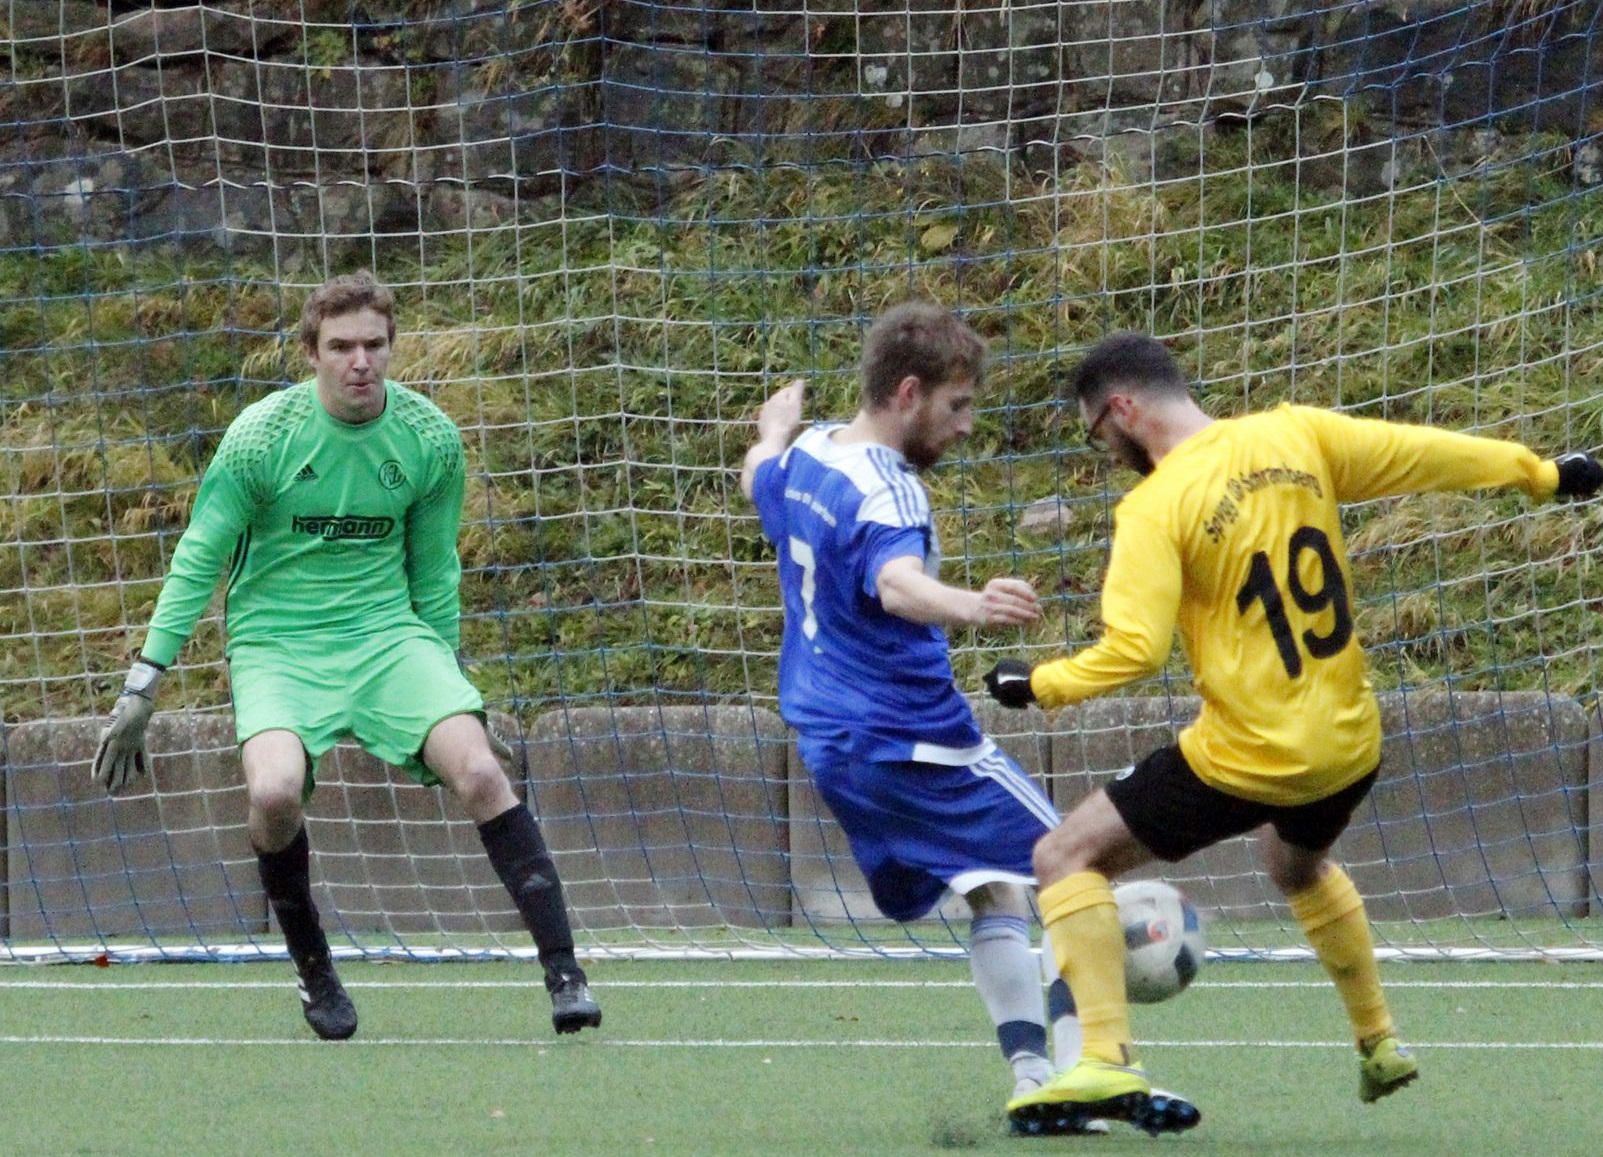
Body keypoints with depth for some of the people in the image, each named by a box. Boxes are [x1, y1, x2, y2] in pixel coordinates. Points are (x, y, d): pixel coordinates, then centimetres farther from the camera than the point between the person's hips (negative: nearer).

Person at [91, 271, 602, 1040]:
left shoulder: (431, 440, -1)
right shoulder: (261, 435, -10)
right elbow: (197, 562, -3)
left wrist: (443, 685, 17)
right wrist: (143, 684, -5)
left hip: (387, 632, 2)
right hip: (277, 645, -2)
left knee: (479, 772, -23)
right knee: (274, 789, -30)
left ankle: (563, 970, -19)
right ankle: (313, 971, -4)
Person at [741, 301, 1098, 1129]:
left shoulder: (806, 455, 7)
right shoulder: (885, 493, -22)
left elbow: (760, 477, 33)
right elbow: (896, 583, -44)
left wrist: (775, 429, 56)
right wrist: (969, 607, -65)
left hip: (832, 741, 9)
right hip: (914, 741, -9)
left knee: (995, 893, 12)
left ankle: (1031, 1072, 2)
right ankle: (1081, 1062, -16)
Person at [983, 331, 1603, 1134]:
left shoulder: (1155, 508, -16)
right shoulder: (1297, 436, 0)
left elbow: (1133, 650, -23)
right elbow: (1430, 454, 10)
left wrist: (1037, 684, -8)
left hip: (1248, 761, -7)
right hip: (1349, 746, 7)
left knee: (1066, 858, 3)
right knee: (1298, 865, 39)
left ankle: (1106, 1060, -10)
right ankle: (1379, 1044, 45)